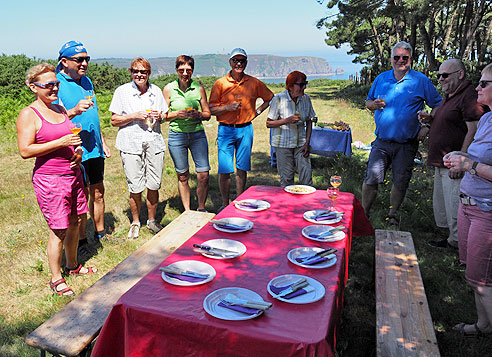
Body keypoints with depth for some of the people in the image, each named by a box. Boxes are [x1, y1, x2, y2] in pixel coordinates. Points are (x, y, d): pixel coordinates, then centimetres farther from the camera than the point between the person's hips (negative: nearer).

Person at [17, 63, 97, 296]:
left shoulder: (60, 109, 13)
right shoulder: (28, 114, -8)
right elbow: (25, 151, -15)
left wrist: (77, 153, 3)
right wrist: (61, 142, -21)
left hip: (73, 174, 7)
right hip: (49, 179, -7)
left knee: (75, 222, 14)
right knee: (58, 230, -2)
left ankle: (72, 266, 33)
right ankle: (56, 280, 14)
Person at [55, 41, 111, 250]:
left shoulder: (87, 81, 13)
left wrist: (102, 142, 21)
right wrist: (74, 111, -32)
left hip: (94, 148, 7)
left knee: (98, 192, 15)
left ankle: (100, 232, 30)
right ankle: (81, 240, 18)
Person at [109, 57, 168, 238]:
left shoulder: (156, 91, 11)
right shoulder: (122, 91, 1)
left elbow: (165, 114, 21)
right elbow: (114, 120, 1)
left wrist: (159, 116, -2)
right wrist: (135, 116, -13)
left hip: (154, 142, 3)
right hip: (131, 143, -3)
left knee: (154, 185, 4)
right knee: (135, 188, -2)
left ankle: (152, 220, 24)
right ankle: (135, 222, 20)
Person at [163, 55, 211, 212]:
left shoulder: (199, 88, 2)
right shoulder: (169, 89, 0)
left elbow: (208, 114, 8)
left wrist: (198, 115, -13)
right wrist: (177, 114, -13)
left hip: (198, 134, 1)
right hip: (177, 135, 0)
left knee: (204, 175, -5)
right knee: (183, 176, 7)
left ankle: (201, 209, 17)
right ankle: (187, 212, 23)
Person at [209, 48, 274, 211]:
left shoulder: (254, 83, 5)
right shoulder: (220, 84, 0)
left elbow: (270, 98, 19)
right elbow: (211, 110, -1)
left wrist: (257, 111, 7)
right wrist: (228, 107, -17)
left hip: (245, 130, 2)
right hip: (225, 130, -1)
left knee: (242, 168, 7)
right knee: (224, 170, -3)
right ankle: (225, 204, 12)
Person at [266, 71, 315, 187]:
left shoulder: (306, 99, 1)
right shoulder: (278, 99, -11)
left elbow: (309, 122, 9)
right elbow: (269, 123, -9)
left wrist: (307, 143, 1)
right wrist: (287, 120, -23)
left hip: (300, 143, 3)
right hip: (283, 143, -3)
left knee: (307, 175, -2)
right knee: (286, 178, 3)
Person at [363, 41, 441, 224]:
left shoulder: (421, 80, 1)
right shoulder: (381, 78, 8)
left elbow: (438, 106, 5)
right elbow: (368, 101, 18)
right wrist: (374, 104, -5)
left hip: (406, 145, -1)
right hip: (382, 142, 1)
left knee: (400, 182, 8)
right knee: (371, 179, -5)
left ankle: (392, 215, 26)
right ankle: (363, 213, 10)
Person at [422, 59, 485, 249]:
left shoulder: (469, 95, -14)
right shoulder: (449, 97, 18)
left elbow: (474, 131, -21)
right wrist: (429, 121, 8)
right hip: (441, 162, 11)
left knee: (454, 207, -4)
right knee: (441, 205, 18)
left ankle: (456, 242, 10)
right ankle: (450, 236, 31)